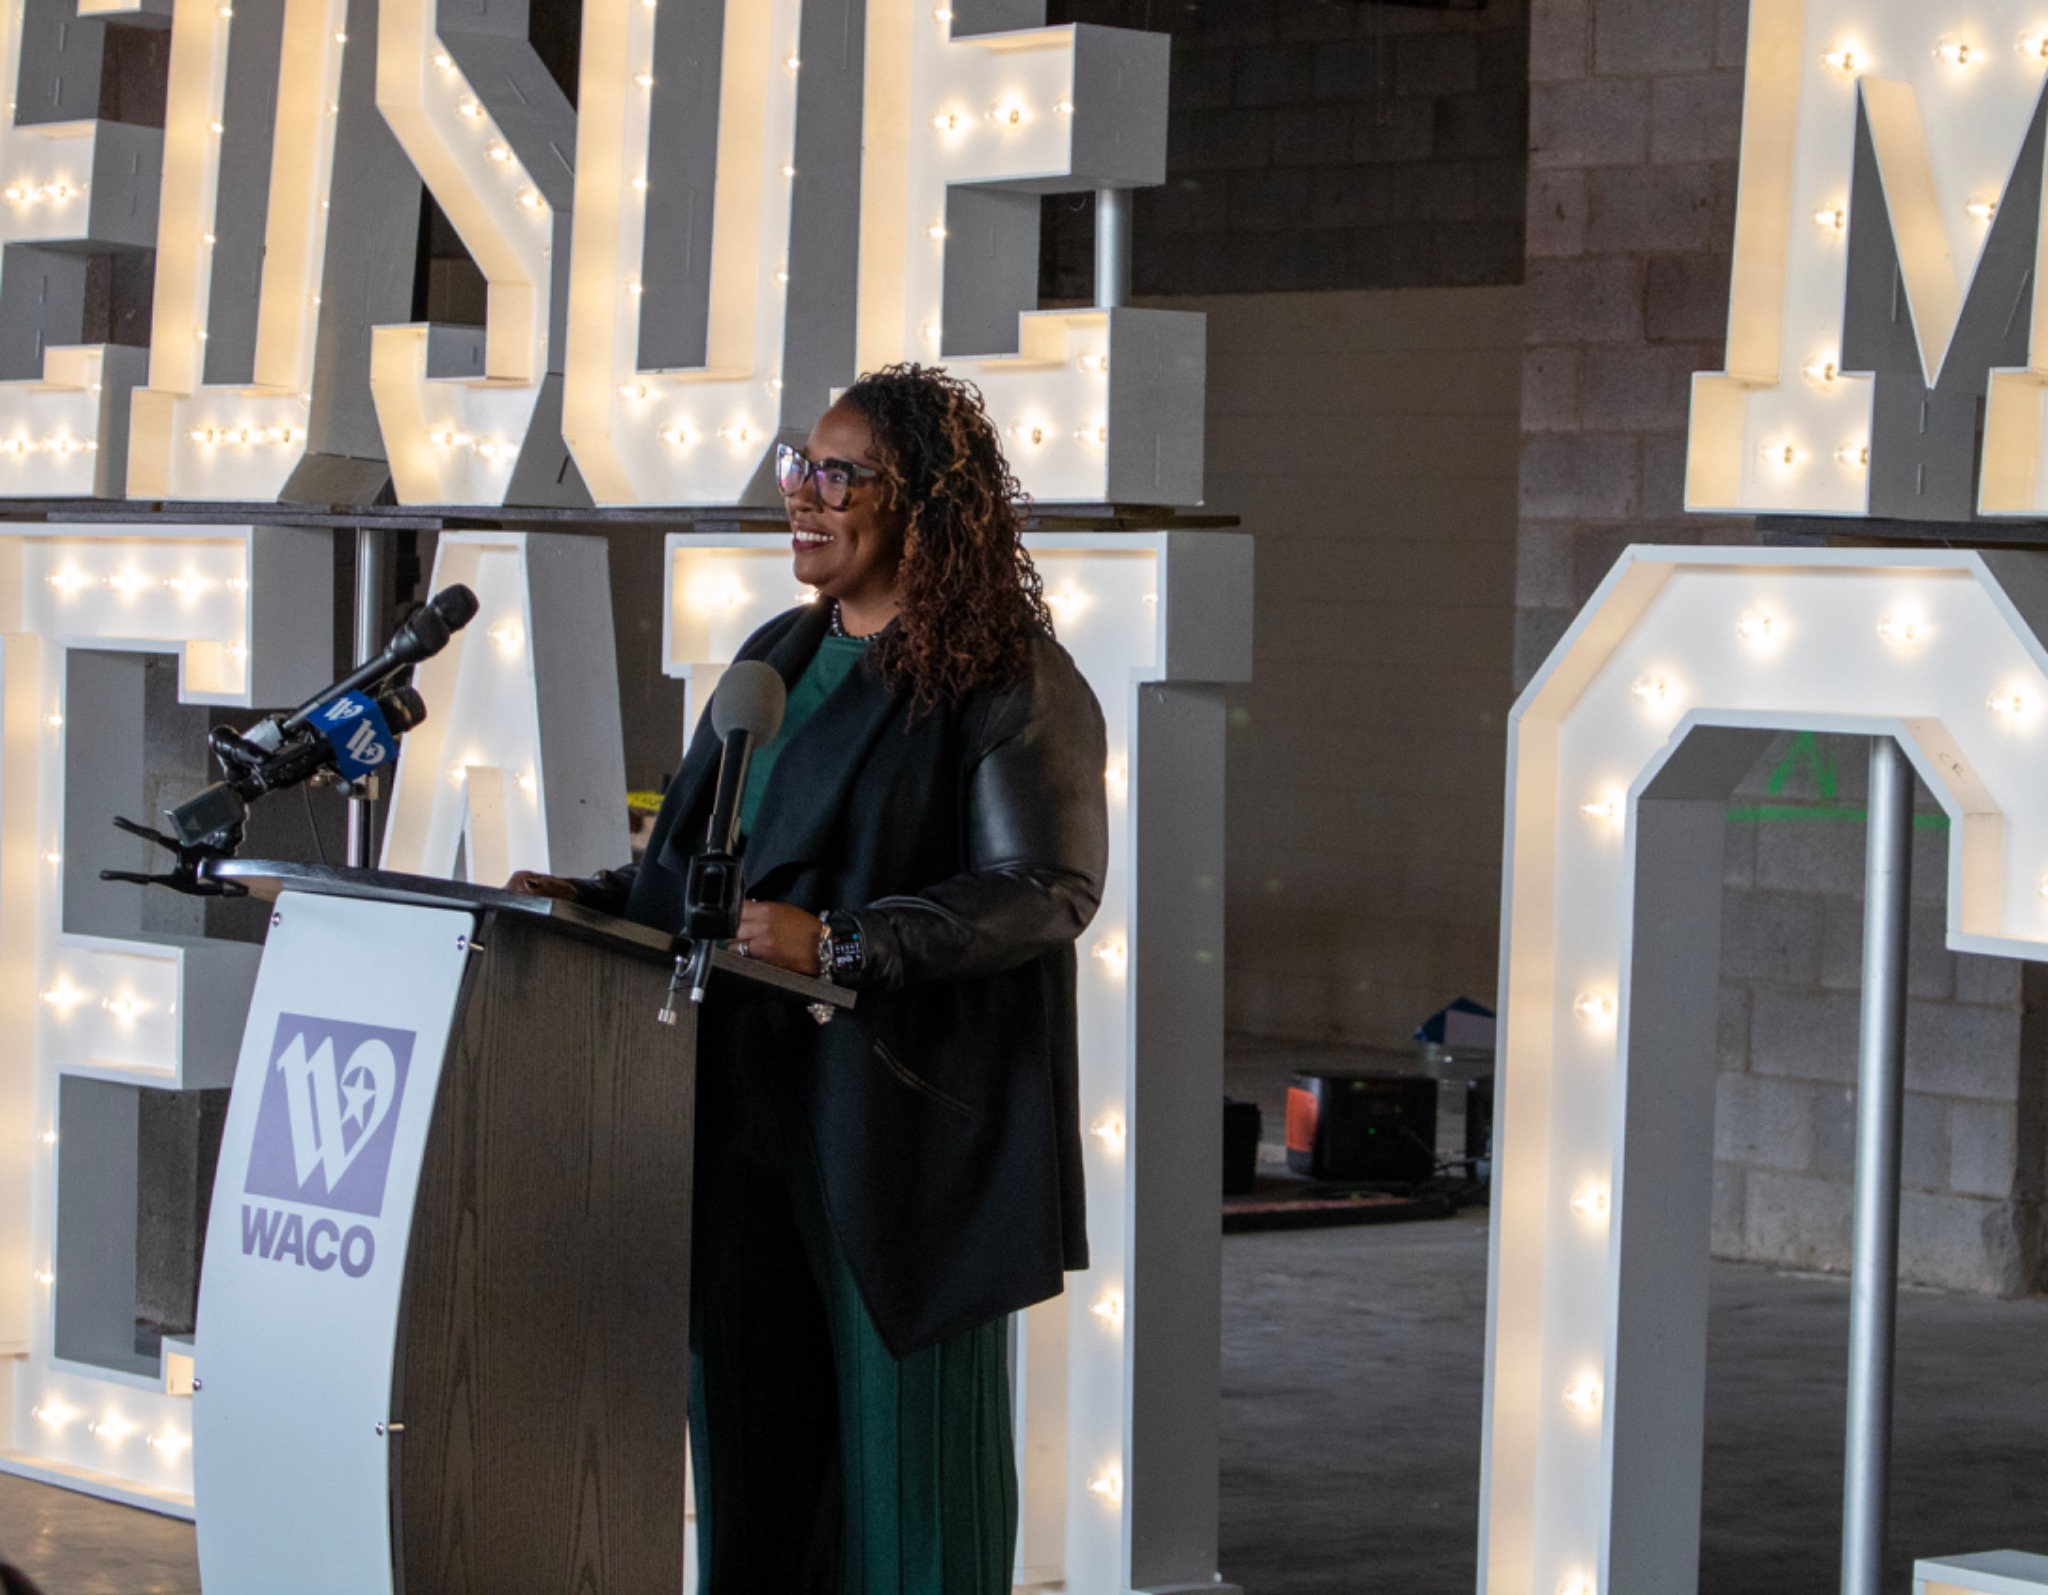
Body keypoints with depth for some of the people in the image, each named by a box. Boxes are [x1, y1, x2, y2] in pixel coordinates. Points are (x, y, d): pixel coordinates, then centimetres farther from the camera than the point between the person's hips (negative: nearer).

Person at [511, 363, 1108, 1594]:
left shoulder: (1013, 685, -8)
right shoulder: (780, 658, 17)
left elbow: (1050, 887, -18)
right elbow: (702, 860, 21)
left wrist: (840, 945, -26)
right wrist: (596, 901, 2)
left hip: (901, 1119, -7)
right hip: (753, 1105, 7)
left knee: (901, 1421, -1)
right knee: (750, 1420, 8)